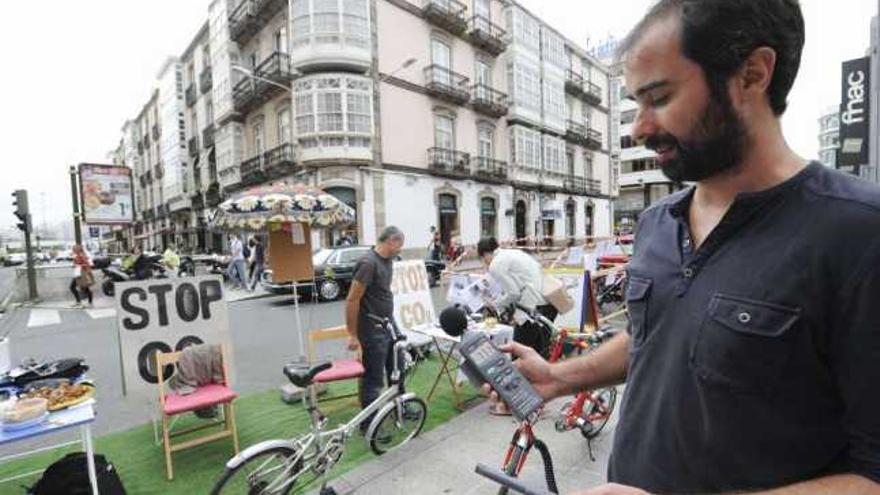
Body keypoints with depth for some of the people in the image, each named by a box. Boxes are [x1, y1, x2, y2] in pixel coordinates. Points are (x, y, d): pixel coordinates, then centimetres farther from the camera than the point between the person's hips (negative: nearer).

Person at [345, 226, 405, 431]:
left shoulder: (388, 260, 6)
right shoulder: (368, 263, -22)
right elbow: (352, 300, -20)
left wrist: (391, 321, 16)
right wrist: (353, 334, -16)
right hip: (373, 331, -9)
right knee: (373, 378, 3)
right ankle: (368, 423, 20)